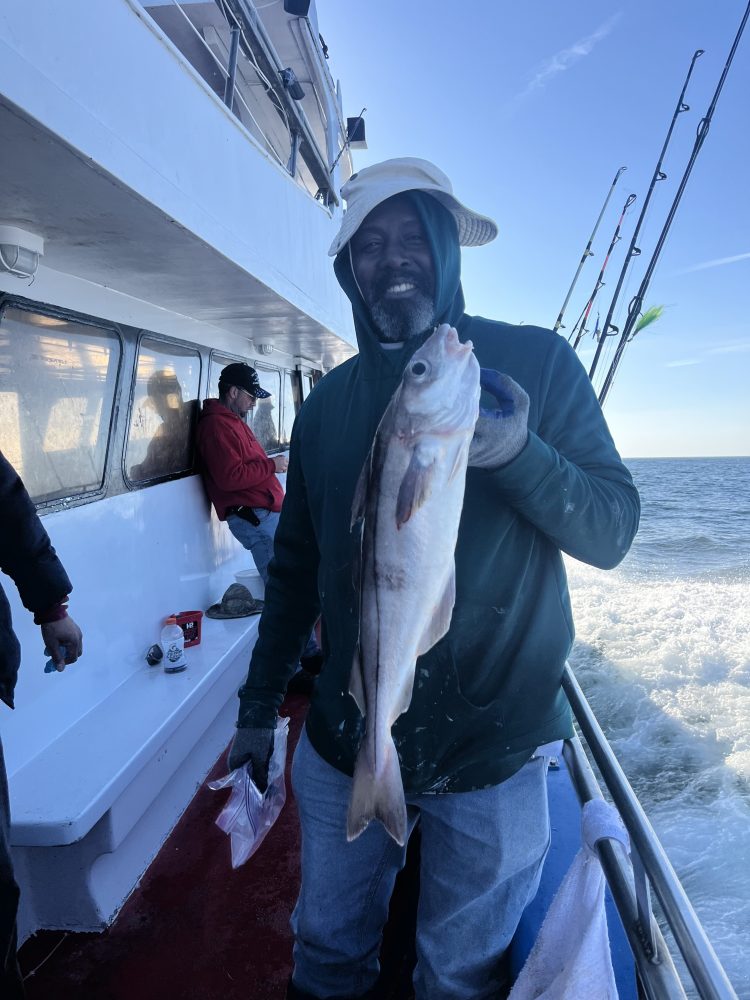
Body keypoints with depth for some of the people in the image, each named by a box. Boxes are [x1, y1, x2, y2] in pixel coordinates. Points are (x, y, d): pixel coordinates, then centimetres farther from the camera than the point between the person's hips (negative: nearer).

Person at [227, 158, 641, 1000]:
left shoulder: (536, 361, -6)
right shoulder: (331, 400, 2)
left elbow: (611, 534, -9)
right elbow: (296, 565, 7)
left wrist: (518, 454, -28)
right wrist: (257, 709, 10)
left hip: (492, 751, -2)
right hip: (343, 743, 3)